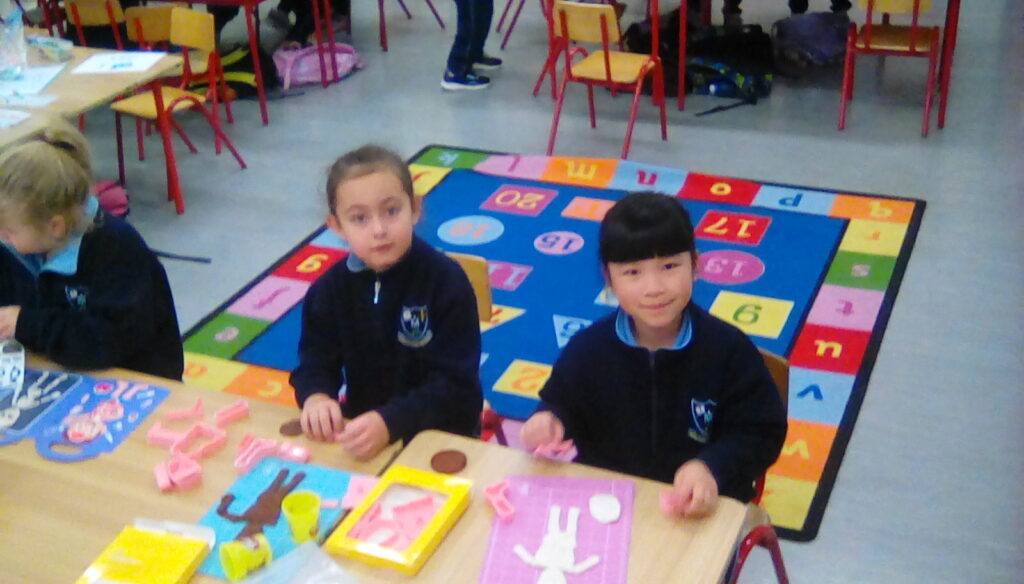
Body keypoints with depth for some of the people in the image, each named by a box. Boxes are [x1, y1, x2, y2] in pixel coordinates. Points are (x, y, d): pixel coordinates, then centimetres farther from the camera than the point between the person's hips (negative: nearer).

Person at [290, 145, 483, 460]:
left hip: (441, 435, -4)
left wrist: (390, 423, -33)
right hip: (361, 429, 4)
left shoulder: (447, 282, -16)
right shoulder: (330, 288, -3)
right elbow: (317, 360, 3)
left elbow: (454, 384, -18)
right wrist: (316, 397, -21)